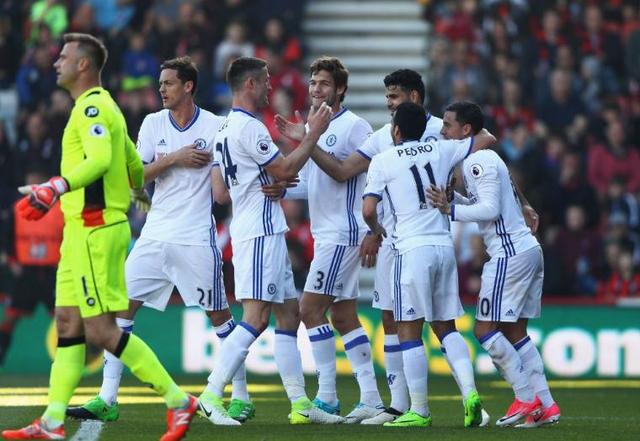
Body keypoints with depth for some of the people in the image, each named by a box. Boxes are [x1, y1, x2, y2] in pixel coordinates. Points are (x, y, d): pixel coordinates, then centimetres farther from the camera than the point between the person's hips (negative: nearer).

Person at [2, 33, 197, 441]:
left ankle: (178, 401, -7)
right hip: (81, 230, 10)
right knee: (68, 323, 8)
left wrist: (55, 188, -41)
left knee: (100, 330, -11)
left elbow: (100, 159, -30)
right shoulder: (102, 106, 19)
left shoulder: (92, 107, -13)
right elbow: (135, 168, 27)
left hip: (95, 230, -10)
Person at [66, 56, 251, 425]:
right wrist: (174, 159, -11)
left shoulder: (216, 126, -4)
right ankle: (107, 401, -2)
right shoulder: (154, 123, 8)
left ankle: (241, 397, 13)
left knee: (219, 315, 0)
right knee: (121, 306, -3)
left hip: (197, 238, -4)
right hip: (155, 235, 4)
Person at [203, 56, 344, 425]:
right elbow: (285, 170, -13)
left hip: (266, 234, 11)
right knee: (257, 317, -14)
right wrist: (314, 134, -5)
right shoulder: (249, 128, -14)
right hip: (261, 232, -11)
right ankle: (211, 396, -18)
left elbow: (221, 193, 19)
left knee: (289, 314, 11)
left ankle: (300, 402, 11)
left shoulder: (225, 129, 17)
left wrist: (271, 182, 17)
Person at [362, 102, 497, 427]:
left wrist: (375, 229, 16)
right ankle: (469, 392, -4)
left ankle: (419, 410, -3)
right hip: (444, 245, 5)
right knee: (446, 327, 14)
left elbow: (368, 209, -5)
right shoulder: (441, 150, 10)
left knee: (409, 332, 0)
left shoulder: (383, 160, 0)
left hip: (412, 248, -5)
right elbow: (488, 140, 18)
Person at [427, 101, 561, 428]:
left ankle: (527, 399, -6)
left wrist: (451, 210, -19)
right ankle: (546, 406, 7)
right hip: (528, 249, 10)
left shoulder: (479, 161, -12)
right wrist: (453, 198, 15)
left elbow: (491, 208, -19)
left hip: (510, 253, -10)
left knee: (485, 329, -6)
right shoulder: (486, 158, 19)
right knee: (515, 332, 11)